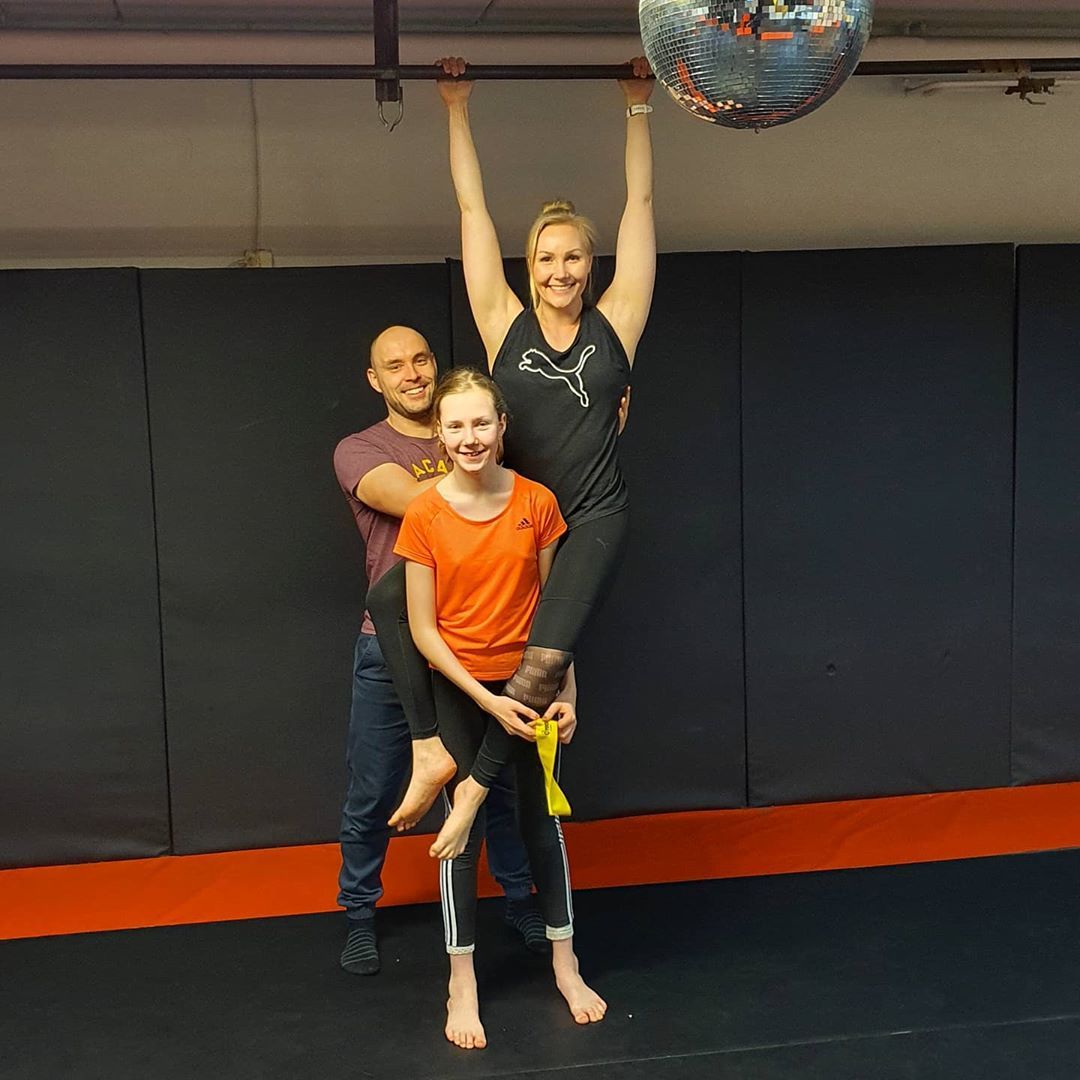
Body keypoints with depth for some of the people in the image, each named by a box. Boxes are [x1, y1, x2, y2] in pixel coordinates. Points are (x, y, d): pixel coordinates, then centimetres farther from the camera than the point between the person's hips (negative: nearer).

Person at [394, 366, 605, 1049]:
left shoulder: (537, 503, -7)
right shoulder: (424, 515, -12)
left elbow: (550, 603, 0)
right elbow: (423, 627, -10)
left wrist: (565, 691, -4)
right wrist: (486, 700, -15)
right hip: (456, 690, -1)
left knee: (542, 820, 12)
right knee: (463, 831, 5)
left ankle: (565, 965, 28)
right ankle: (463, 986, 18)